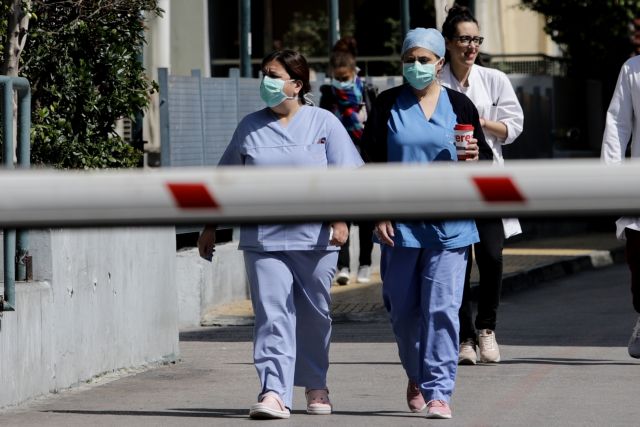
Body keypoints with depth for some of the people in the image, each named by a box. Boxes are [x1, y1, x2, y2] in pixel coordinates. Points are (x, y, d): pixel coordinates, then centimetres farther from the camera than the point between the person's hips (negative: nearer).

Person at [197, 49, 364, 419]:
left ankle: (316, 386, 28)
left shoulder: (324, 123, 4)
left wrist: (340, 219, -14)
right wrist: (211, 226, 17)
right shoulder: (250, 127, 11)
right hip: (263, 238, 1)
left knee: (314, 316, 10)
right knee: (272, 316, -10)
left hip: (315, 238, -1)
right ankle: (274, 393, -18)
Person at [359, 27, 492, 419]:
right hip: (401, 225, 1)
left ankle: (438, 391, -7)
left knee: (442, 309, -8)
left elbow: (486, 158, 12)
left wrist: (475, 157, -12)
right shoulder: (388, 105, 5)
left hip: (449, 225, -1)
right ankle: (417, 376, 30)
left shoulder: (459, 105, 5)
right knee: (403, 310, 7)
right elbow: (372, 162, 5)